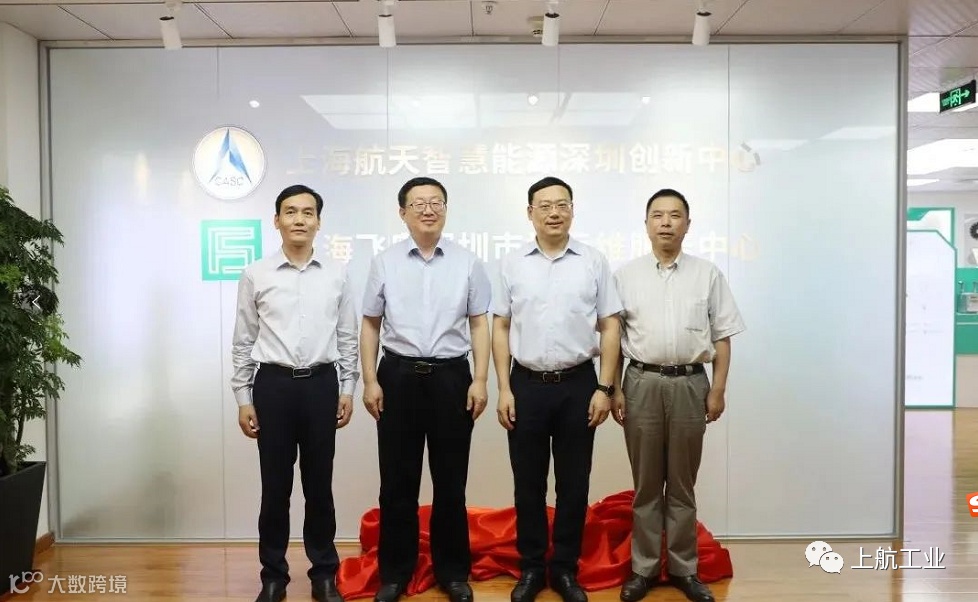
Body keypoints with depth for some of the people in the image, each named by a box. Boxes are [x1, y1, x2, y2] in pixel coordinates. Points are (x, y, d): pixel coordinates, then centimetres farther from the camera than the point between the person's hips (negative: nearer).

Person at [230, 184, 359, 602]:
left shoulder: (337, 274, 3)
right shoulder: (255, 275, 0)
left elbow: (348, 337, 7)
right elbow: (243, 342, 3)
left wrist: (348, 389, 3)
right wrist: (243, 399, 1)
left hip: (321, 384, 1)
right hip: (273, 384, 0)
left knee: (319, 485, 10)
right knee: (275, 486, 8)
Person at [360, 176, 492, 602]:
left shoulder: (468, 263, 3)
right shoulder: (384, 263, 3)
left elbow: (479, 324, 2)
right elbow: (370, 325, 6)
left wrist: (480, 380, -5)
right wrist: (370, 381, -1)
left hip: (451, 377, 0)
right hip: (398, 376, 0)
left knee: (450, 481, 11)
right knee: (397, 480, 9)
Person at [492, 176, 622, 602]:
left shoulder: (594, 262, 1)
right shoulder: (512, 264, 2)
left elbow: (609, 328, 1)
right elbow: (500, 328, 3)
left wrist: (605, 388, -5)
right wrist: (504, 390, -2)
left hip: (578, 384, 0)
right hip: (527, 384, 1)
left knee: (574, 483, 9)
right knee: (528, 482, 10)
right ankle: (531, 568, 26)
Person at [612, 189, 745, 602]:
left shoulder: (708, 275, 4)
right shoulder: (626, 275, 4)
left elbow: (722, 338, 5)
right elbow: (613, 338, 3)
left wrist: (718, 390, -2)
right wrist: (614, 389, -2)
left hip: (690, 385, 0)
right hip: (642, 385, 0)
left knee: (682, 485, 11)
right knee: (646, 484, 9)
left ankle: (683, 568, 24)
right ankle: (644, 567, 21)